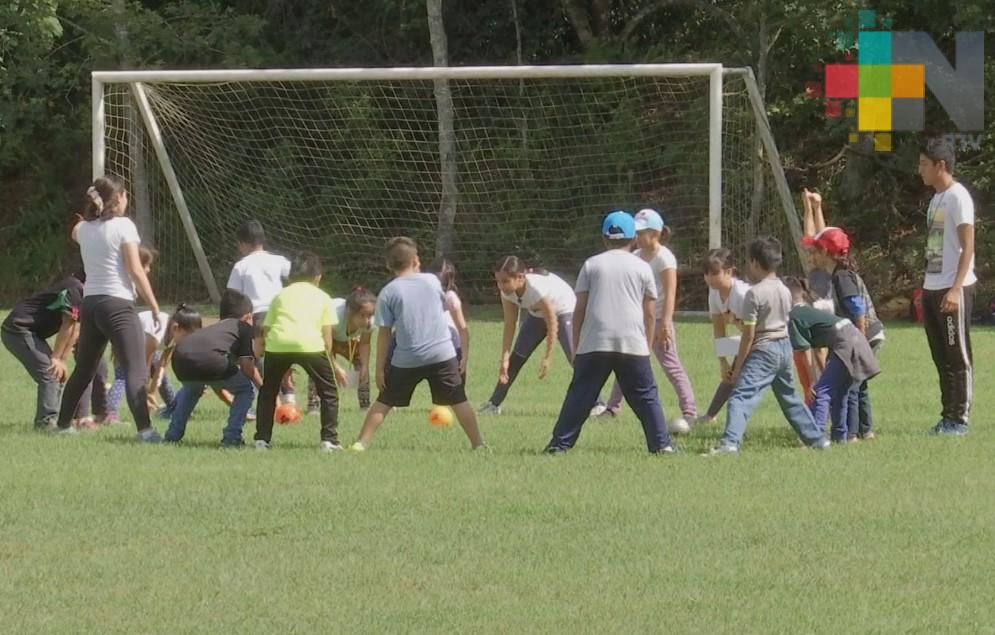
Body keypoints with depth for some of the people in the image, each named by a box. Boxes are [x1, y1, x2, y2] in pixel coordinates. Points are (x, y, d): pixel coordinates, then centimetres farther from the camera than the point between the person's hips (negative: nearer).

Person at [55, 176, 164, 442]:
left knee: (83, 370, 21)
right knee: (136, 370, -14)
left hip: (90, 303, 7)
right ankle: (144, 429, -27)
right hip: (118, 304, -7)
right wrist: (154, 305, -7)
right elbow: (136, 271, -12)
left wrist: (92, 214, 26)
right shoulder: (123, 226, -8)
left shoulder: (83, 228, 10)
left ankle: (63, 423, 30)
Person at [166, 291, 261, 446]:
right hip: (210, 361, -6)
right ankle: (231, 437, 6)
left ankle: (173, 435, 34)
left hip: (180, 359, 6)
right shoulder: (244, 327, 22)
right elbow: (247, 365, 10)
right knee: (245, 389, 17)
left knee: (191, 388, 40)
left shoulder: (214, 327, 40)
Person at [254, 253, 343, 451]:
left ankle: (262, 440, 17)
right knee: (328, 391, 16)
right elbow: (327, 337, 15)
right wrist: (331, 365, 28)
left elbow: (265, 331, 23)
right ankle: (329, 440, 9)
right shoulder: (322, 297, 24)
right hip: (310, 344, -2)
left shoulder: (281, 296, 29)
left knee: (268, 391, 22)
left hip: (277, 343, 2)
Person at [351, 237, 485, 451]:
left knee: (383, 402, 9)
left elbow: (384, 333, -4)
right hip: (442, 353, 1)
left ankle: (362, 442, 5)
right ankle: (478, 444, 11)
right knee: (459, 401, 9)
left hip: (406, 359, -1)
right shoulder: (432, 281, 3)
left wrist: (379, 368, 0)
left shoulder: (388, 292, -4)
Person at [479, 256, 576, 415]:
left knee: (574, 357, -18)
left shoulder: (537, 289, -42)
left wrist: (547, 358, -25)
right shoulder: (507, 292, -23)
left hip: (563, 310, -6)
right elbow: (509, 325, -15)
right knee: (516, 358, 2)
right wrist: (505, 358, -20)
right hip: (537, 313, 6)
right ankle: (494, 403, 9)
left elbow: (552, 325, -31)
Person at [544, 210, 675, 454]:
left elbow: (580, 309, 6)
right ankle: (662, 443, 0)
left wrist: (576, 347, 11)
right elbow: (650, 314, 8)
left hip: (594, 343, 0)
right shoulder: (642, 267, 9)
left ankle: (560, 443, -1)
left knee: (579, 395, 4)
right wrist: (648, 348, 16)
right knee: (646, 397, 6)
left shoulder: (591, 265, 9)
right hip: (633, 343, 0)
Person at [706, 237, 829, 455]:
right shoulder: (785, 291, 10)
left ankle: (730, 442, -35)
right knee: (789, 397, 25)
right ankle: (817, 438, 33)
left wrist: (738, 367, -8)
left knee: (741, 396, -18)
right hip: (785, 347, 8)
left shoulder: (755, 293, -13)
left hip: (764, 350, -8)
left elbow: (749, 334, -13)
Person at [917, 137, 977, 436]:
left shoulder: (957, 197, -11)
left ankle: (959, 419, -2)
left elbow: (967, 246, -16)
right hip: (933, 288, 9)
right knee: (942, 357, 11)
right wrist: (926, 288, 19)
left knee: (958, 357, -4)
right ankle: (948, 417, 15)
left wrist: (956, 288, -22)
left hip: (954, 289, -9)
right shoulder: (936, 199, 17)